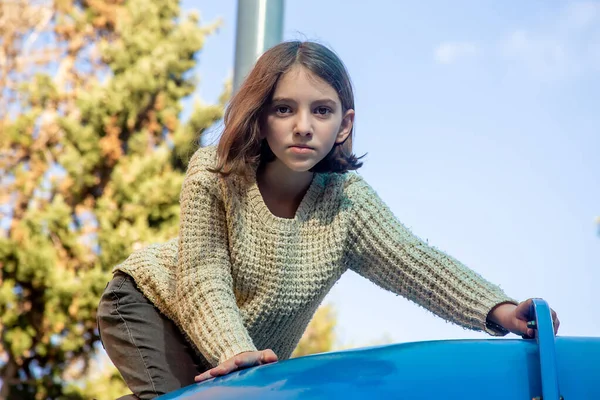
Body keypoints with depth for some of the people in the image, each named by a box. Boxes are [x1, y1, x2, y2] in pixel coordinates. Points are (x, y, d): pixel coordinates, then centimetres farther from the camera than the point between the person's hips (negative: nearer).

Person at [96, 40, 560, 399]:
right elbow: (203, 280, -30)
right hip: (150, 304, -3)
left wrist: (496, 309, -47)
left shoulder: (347, 202, -22)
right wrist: (236, 352, -47)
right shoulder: (214, 174, -27)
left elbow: (415, 262, -31)